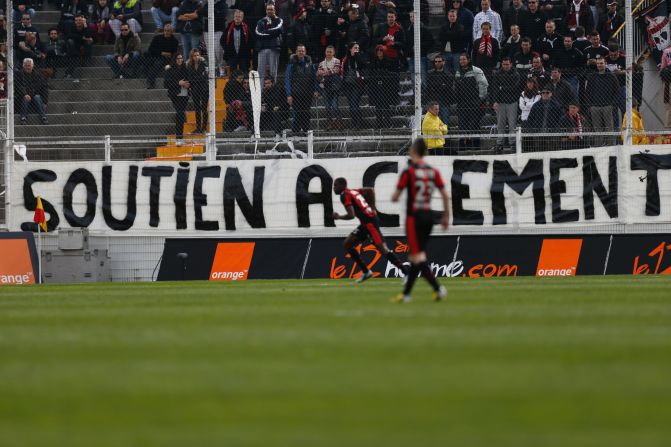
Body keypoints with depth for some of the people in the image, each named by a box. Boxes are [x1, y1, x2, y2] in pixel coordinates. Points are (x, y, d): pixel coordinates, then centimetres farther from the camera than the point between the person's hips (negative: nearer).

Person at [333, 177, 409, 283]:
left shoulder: (345, 196, -10)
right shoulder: (353, 191, 17)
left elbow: (351, 215, -19)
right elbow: (370, 190, 19)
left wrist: (338, 217, -1)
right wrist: (372, 208, 16)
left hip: (370, 222, -10)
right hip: (366, 223, 10)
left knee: (383, 249, -13)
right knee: (347, 244, 12)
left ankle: (407, 272, -15)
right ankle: (366, 272, 14)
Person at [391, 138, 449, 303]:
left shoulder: (408, 172, -11)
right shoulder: (433, 171, 4)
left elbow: (395, 197, -6)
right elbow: (444, 194, 3)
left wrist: (394, 196, 18)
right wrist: (446, 216, 11)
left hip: (414, 217, -6)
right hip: (428, 215, 6)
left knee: (418, 258, -6)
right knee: (415, 258, 14)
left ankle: (438, 289, -19)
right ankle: (406, 293, 20)